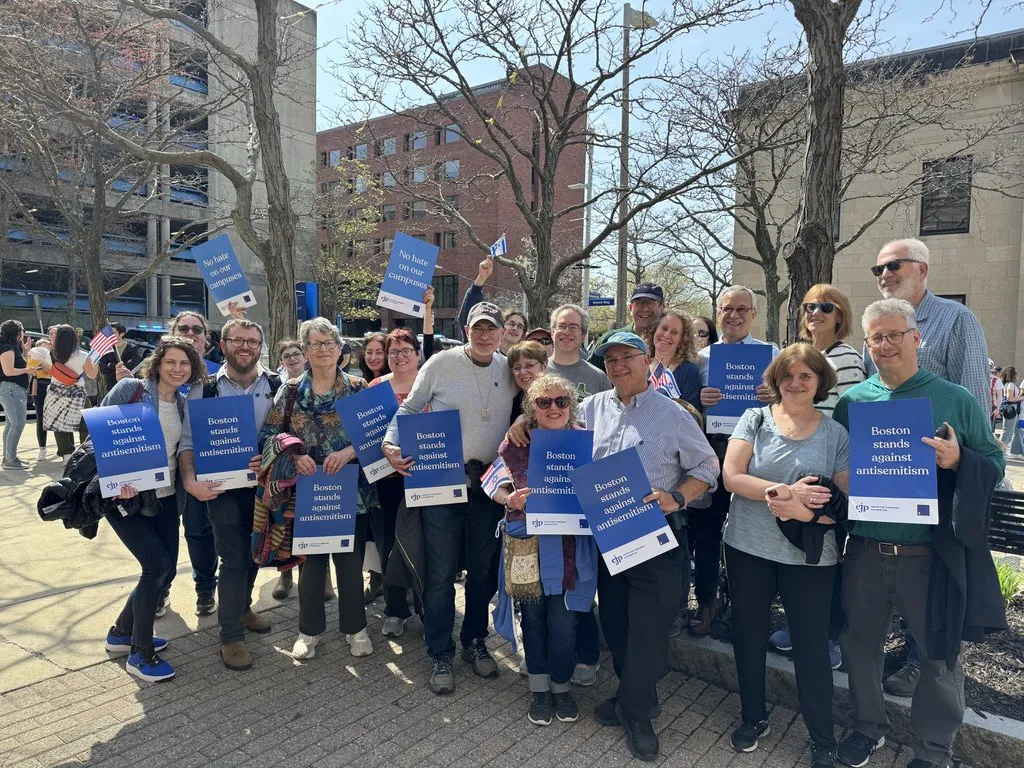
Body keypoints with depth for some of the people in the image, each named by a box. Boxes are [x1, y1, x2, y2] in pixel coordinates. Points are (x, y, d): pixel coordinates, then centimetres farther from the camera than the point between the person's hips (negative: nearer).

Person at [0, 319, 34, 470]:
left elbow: (19, 365, 19)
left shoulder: (13, 347, 16)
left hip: (15, 390, 11)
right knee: (18, 424, -13)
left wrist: (25, 351, 14)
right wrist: (27, 370, -10)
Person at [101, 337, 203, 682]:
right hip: (125, 496, -7)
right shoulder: (130, 389, -10)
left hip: (165, 497, 7)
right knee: (158, 565, -13)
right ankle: (140, 652, 5)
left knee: (165, 570, 9)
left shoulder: (184, 404, 8)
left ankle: (121, 631, 33)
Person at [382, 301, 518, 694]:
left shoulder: (509, 371, 3)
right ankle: (440, 654, 21)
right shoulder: (441, 363, -6)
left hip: (489, 484, 3)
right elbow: (408, 409, 0)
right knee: (440, 573, 3)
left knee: (483, 570, 14)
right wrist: (391, 443, -15)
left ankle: (475, 641, 35)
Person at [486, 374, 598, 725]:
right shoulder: (516, 444, 0)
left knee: (563, 620, 3)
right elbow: (497, 488, 3)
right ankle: (539, 686, 33)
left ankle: (561, 685, 29)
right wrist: (510, 499, -18)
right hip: (527, 544, 1)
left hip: (570, 547, 0)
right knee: (533, 616, 13)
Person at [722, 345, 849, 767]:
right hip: (748, 547, 1)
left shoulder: (836, 434, 0)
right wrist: (785, 491, -21)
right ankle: (753, 716, 37)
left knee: (812, 645, 7)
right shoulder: (754, 419, -1)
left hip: (810, 555, -1)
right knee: (748, 635, 14)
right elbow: (731, 477, -11)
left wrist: (803, 511, -20)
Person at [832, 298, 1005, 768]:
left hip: (932, 556, -2)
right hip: (864, 552, 2)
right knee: (859, 643, 16)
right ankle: (868, 727, 40)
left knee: (939, 654, 12)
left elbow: (994, 465, 0)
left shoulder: (957, 401, -3)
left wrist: (958, 460, -20)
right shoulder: (851, 402, 2)